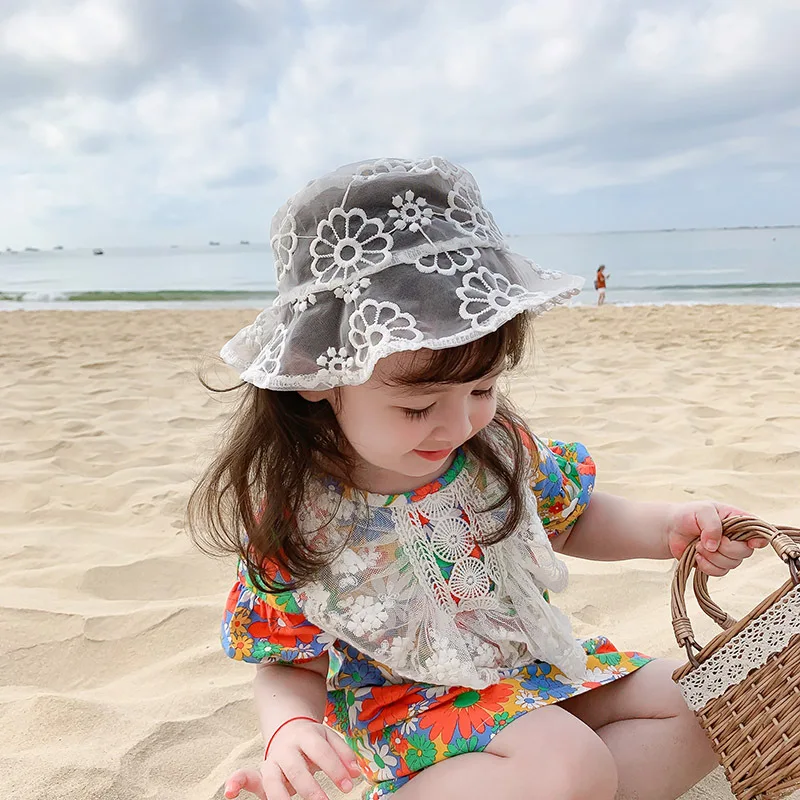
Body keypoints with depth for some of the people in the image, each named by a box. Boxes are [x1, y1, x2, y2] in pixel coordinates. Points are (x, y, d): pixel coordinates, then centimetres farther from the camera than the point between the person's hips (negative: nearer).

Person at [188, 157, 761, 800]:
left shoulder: (497, 439, -10)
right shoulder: (293, 520, -21)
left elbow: (571, 516, 8)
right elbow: (290, 665, -9)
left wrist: (668, 528, -9)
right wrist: (288, 731, -31)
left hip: (532, 664, 7)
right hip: (405, 706, -6)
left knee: (692, 712, 2)